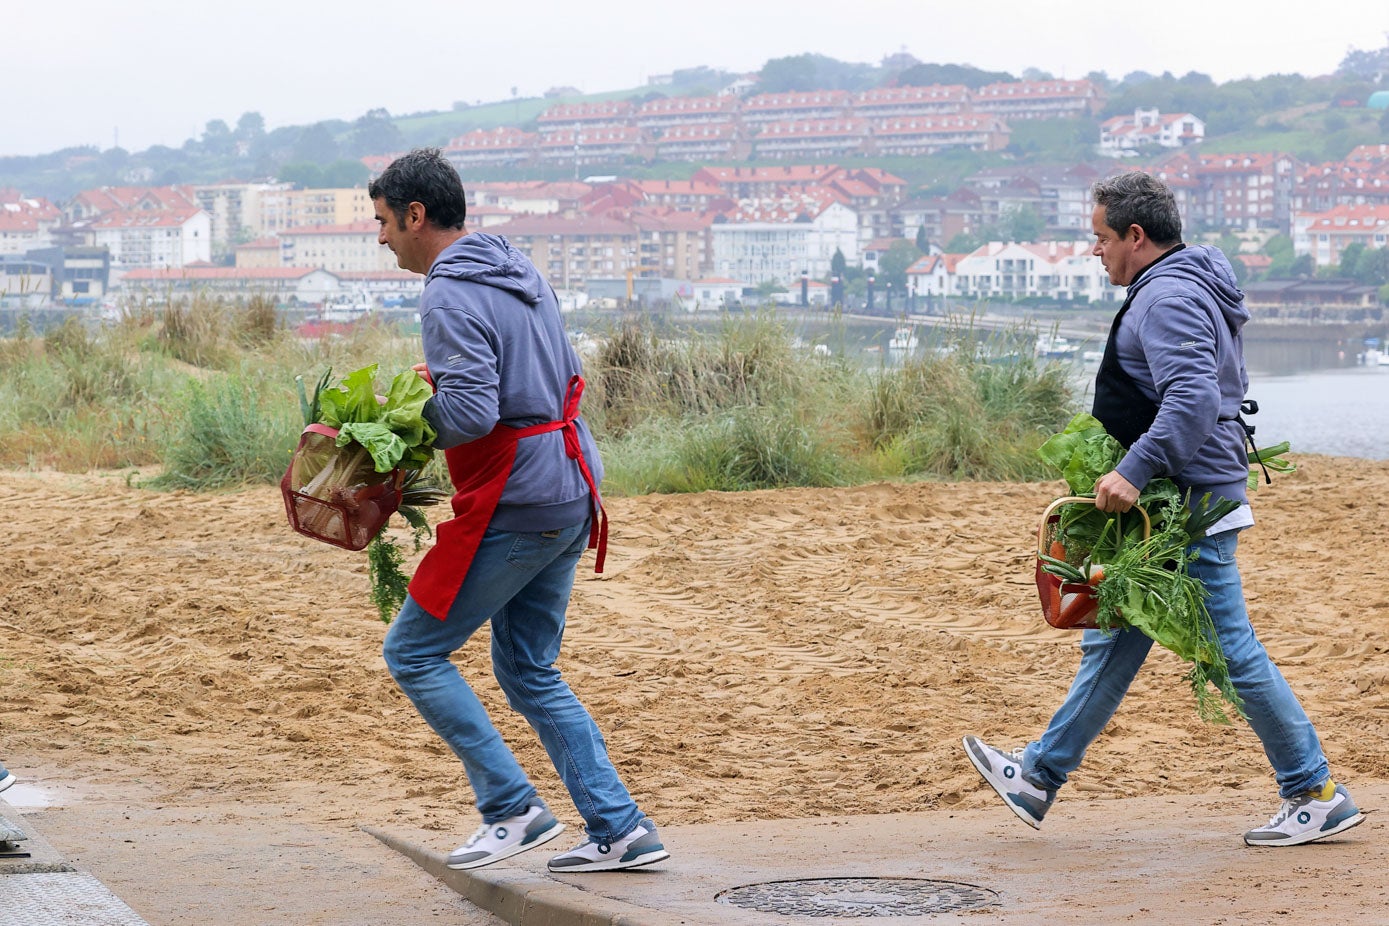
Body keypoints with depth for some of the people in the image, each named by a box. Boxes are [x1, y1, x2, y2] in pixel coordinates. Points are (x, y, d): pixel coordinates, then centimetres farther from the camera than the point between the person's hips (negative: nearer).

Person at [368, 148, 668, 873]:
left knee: (412, 653, 2)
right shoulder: (521, 274, 14)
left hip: (513, 509, -9)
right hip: (569, 498, 9)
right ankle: (619, 830, 12)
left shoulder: (450, 298, -15)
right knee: (528, 671, 16)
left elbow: (470, 414, -25)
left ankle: (512, 808, 0)